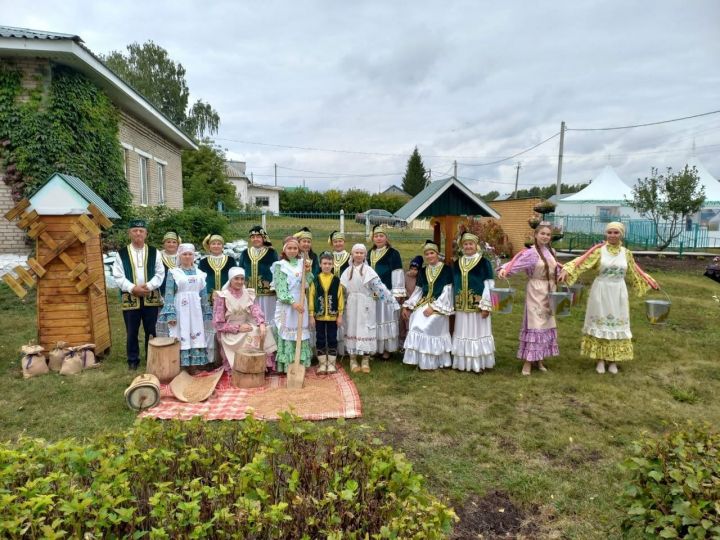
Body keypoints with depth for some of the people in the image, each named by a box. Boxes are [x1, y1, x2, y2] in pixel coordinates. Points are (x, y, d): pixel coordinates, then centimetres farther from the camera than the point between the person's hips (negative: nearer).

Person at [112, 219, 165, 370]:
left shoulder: (154, 252, 5)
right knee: (132, 332, 8)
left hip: (151, 298, 1)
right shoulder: (121, 254, 2)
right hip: (130, 298, 0)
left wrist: (149, 286, -13)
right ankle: (132, 359, 21)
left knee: (151, 331, 8)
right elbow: (118, 276, -2)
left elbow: (160, 273, 2)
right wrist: (133, 288, -15)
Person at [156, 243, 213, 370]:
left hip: (195, 310, 3)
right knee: (182, 337, -2)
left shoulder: (200, 273, 9)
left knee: (196, 337, 3)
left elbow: (204, 295, 12)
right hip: (180, 310, -3)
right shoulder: (173, 273, -1)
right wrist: (171, 314, -14)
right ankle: (182, 366, 6)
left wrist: (206, 314, 9)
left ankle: (194, 366, 11)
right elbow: (169, 294, -5)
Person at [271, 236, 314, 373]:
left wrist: (308, 271, -12)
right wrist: (292, 302, -20)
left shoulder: (302, 263, 9)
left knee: (301, 332, 8)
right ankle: (287, 365, 5)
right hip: (286, 305, -4)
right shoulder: (279, 266, -4)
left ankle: (300, 363, 18)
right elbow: (280, 288, -11)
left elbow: (307, 283, 3)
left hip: (300, 304, 4)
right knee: (287, 332, -2)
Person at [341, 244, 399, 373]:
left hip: (365, 305, -3)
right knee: (352, 329, 6)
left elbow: (379, 286, -11)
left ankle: (365, 360, 10)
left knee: (365, 329, 0)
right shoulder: (348, 271, 8)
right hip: (352, 305, 3)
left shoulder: (368, 270, -4)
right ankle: (353, 359, 16)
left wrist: (391, 300, -16)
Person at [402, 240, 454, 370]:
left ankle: (432, 362, -5)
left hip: (438, 307, -5)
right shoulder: (423, 272, 13)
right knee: (416, 326, -13)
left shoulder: (446, 269, -3)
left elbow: (447, 292, -8)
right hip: (422, 304, 5)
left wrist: (433, 307, -16)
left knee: (428, 328, -19)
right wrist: (407, 306, 8)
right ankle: (419, 360, -1)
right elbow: (417, 291, 16)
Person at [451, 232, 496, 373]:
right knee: (462, 333, 9)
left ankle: (479, 364, 12)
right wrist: (453, 304, 11)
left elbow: (489, 285, -8)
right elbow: (453, 284, 13)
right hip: (461, 305, 4)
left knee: (478, 333, 2)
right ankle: (462, 363, 19)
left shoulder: (484, 262, -5)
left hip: (477, 304, -4)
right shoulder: (457, 263, 9)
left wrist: (486, 306, -13)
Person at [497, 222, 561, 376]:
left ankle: (540, 359, 21)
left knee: (547, 324, 11)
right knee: (534, 324, -7)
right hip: (536, 292, -7)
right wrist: (504, 269, -43)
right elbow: (515, 264, -26)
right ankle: (528, 361, 0)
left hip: (550, 291, 7)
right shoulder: (531, 252, -13)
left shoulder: (551, 252, 8)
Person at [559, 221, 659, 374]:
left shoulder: (626, 253, 4)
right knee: (600, 323, 5)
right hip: (601, 292, -3)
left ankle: (613, 360, 20)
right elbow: (582, 261, -20)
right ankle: (600, 360, 16)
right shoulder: (599, 249, -7)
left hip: (618, 293, 3)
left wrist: (649, 281, 22)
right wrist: (567, 270, -35)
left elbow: (634, 272, 18)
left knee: (616, 324, 8)